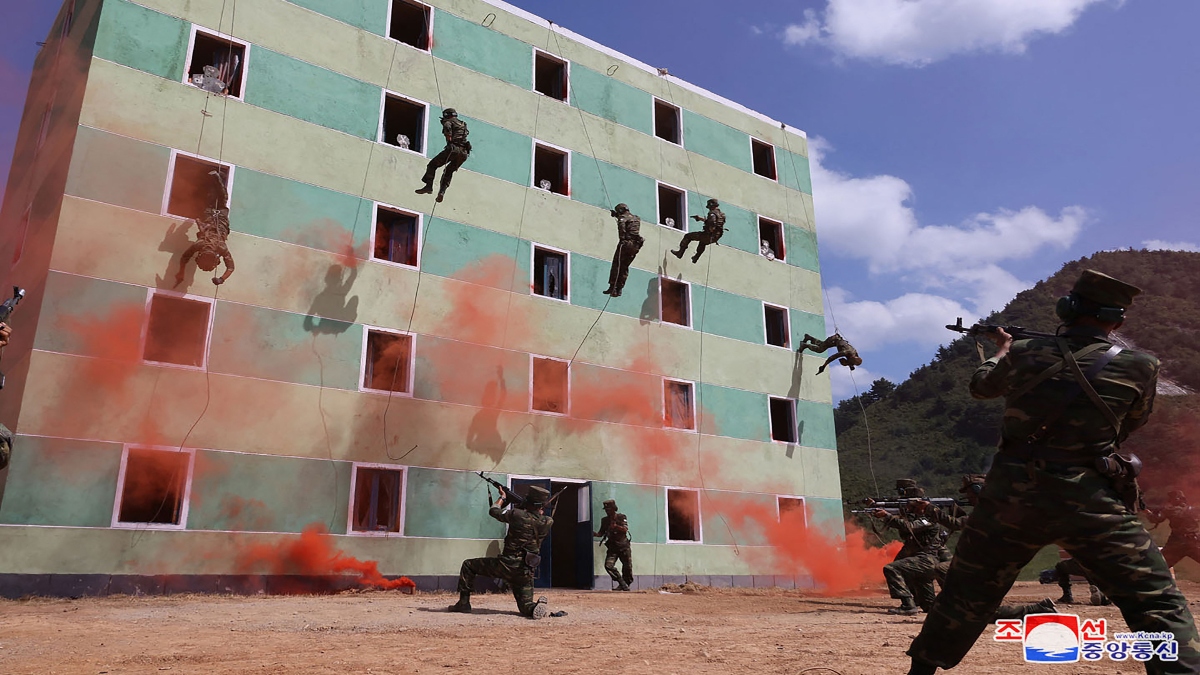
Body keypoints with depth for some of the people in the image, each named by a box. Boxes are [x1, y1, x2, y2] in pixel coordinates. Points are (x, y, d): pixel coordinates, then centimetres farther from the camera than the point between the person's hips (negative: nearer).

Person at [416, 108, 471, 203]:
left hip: (453, 148, -7)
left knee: (432, 164, 5)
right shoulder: (463, 124, 29)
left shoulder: (449, 121, 9)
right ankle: (442, 191, 4)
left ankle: (429, 186, -9)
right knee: (449, 171, 21)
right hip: (464, 152, 7)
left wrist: (448, 137, -8)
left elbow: (447, 126, -11)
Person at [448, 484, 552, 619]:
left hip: (506, 565, -3)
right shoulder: (547, 523, -4)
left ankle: (464, 603, 13)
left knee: (468, 565, 16)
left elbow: (493, 511, 6)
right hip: (526, 573, 3)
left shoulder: (516, 514, -12)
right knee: (525, 605, 15)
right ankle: (536, 607, -20)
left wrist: (502, 497, 23)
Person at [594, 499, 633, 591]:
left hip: (624, 546, -2)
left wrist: (615, 526, -31)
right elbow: (601, 533, 11)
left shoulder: (621, 517, -3)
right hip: (612, 547, 3)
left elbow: (625, 530, -14)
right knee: (608, 565, -15)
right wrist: (596, 534, -11)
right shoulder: (604, 520, 7)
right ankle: (622, 584, -5)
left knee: (627, 567, 1)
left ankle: (626, 584, 23)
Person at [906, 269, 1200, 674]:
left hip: (1012, 494, 3)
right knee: (1158, 604, 9)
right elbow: (1129, 425, 15)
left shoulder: (1024, 354, -1)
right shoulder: (1139, 367, -4)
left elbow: (981, 385, 20)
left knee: (967, 595, 17)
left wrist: (1001, 350, 41)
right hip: (1089, 500, -2)